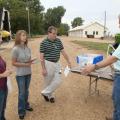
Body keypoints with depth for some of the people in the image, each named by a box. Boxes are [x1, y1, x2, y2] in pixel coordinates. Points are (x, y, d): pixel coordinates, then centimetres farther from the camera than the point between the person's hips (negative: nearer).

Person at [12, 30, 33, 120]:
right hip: (20, 74, -5)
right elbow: (13, 63, -12)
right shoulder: (15, 49, -15)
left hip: (28, 73, 5)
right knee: (22, 93, 5)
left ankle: (26, 105, 39)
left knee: (26, 91, 19)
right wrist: (24, 64, -20)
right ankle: (21, 111, 21)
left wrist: (30, 62, -10)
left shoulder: (28, 48, 1)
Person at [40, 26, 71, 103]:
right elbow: (41, 56, -12)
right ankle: (50, 96, 29)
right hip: (48, 64, -5)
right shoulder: (44, 43, -11)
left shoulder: (58, 41, 3)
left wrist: (68, 62, 5)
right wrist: (43, 68, -15)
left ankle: (46, 93, 17)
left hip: (57, 63, 5)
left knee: (58, 81, 1)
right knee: (48, 82, 8)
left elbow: (63, 52, 7)